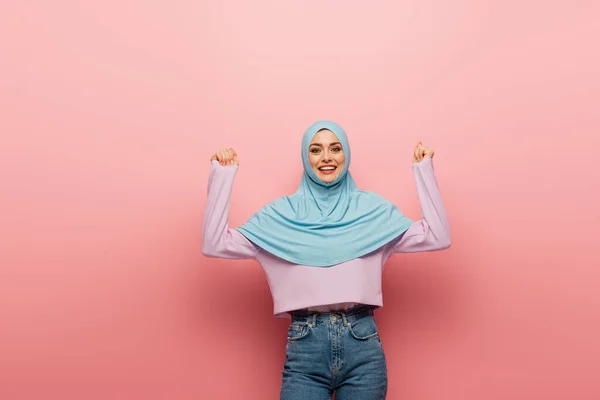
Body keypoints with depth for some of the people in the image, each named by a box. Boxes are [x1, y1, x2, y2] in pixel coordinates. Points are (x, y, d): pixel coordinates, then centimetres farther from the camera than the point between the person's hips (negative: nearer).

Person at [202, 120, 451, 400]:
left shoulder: (373, 209, 9)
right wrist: (222, 175, 1)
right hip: (304, 345, 0)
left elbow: (437, 237, 3)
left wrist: (424, 169, 4)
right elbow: (215, 244, 1)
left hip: (362, 344, 1)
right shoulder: (282, 212, 7)